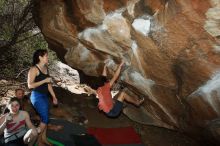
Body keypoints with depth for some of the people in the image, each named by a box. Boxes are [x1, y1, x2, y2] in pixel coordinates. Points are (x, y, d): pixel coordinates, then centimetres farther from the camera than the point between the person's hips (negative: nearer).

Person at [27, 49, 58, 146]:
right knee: (45, 119, -6)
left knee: (44, 118, 12)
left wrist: (54, 97, 16)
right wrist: (44, 80, -20)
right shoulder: (34, 69, -13)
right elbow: (30, 85, -18)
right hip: (37, 96, -7)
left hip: (45, 96, 7)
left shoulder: (46, 68, 11)